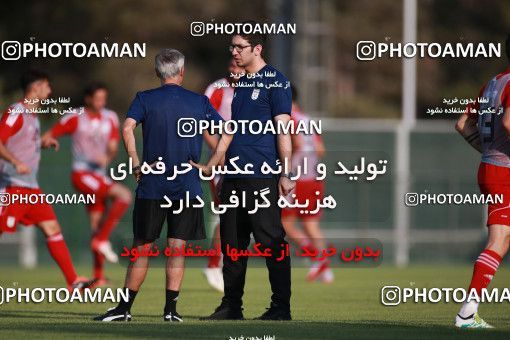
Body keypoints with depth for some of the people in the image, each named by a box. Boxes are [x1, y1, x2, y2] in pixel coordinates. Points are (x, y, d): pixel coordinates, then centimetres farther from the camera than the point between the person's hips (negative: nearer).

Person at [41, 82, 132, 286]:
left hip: (99, 176, 6)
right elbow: (49, 136, -4)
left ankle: (98, 275, 14)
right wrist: (48, 140, -28)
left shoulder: (110, 119, 10)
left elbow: (113, 147, 6)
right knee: (124, 195, -24)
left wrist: (107, 158, -16)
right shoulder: (75, 118, -5)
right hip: (82, 173, -6)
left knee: (97, 224, 9)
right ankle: (102, 240, -20)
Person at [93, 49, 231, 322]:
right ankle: (171, 308, -1)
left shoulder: (145, 99, 2)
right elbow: (227, 132, 3)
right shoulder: (199, 102, 7)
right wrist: (209, 167, 4)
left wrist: (136, 165, -8)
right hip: (187, 186, 1)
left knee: (141, 248, 6)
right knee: (177, 248, 3)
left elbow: (127, 128, -15)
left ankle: (125, 308, 7)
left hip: (151, 186, 0)